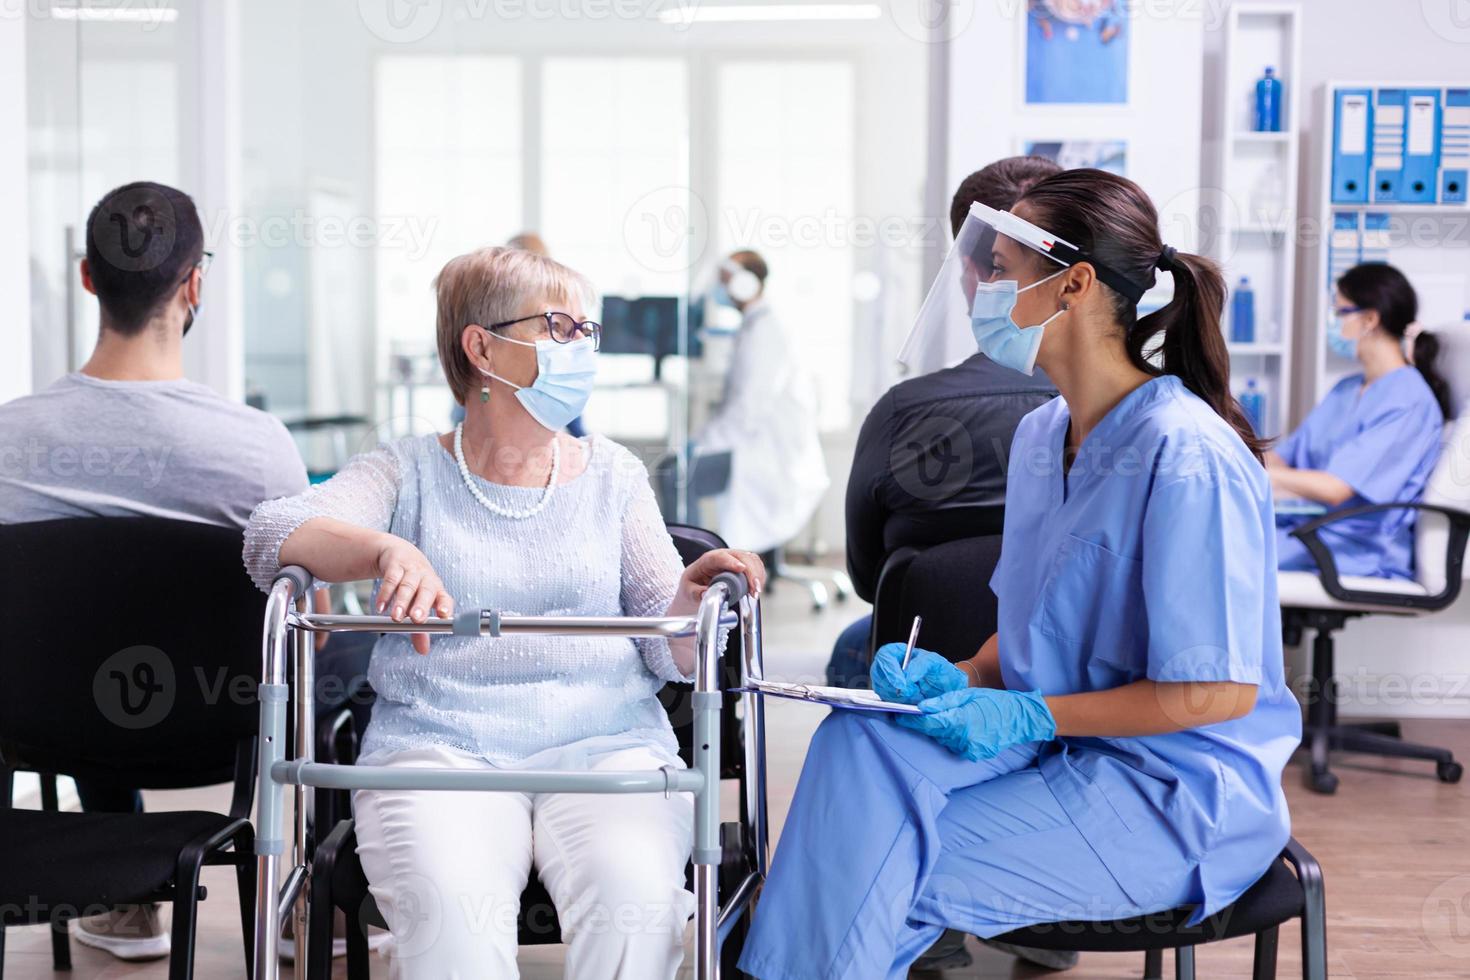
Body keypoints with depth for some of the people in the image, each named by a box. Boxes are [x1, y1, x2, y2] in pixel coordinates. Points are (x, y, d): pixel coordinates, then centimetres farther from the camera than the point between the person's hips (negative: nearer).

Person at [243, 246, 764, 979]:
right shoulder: (411, 473, 11)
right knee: (448, 906, -33)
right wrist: (388, 550, -26)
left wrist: (692, 596, -12)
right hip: (439, 747, -1)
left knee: (633, 897, -31)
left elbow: (669, 653, 12)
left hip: (604, 744, 2)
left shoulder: (612, 476, 17)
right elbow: (271, 532, -7)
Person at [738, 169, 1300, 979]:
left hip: (1181, 796, -7)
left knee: (884, 884, -18)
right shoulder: (1043, 435, 7)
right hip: (1060, 745, 7)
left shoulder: (1186, 456, -20)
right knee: (862, 738, -19)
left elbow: (1221, 691, -20)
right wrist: (962, 679, -4)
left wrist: (1030, 715, -20)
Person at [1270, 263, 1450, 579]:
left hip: (1364, 553, -8)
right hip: (1305, 523, 8)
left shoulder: (1409, 401, -11)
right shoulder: (1347, 389, 19)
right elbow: (1285, 456, 19)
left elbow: (1335, 488, -18)